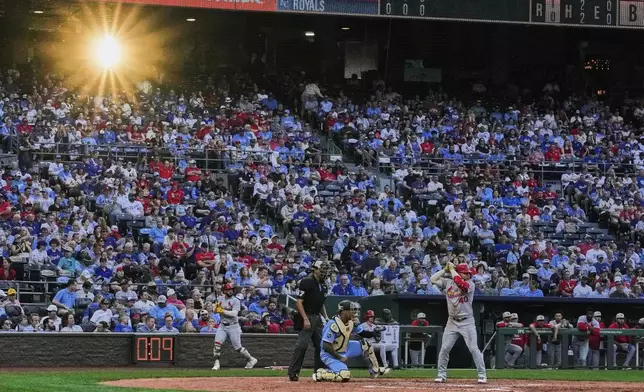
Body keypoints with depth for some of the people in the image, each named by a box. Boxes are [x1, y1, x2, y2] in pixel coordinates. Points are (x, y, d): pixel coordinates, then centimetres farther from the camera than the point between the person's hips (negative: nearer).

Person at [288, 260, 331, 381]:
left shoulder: (323, 285, 15)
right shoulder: (307, 282, -11)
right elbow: (299, 302, -15)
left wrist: (326, 317, 14)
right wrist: (305, 319, -21)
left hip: (317, 317, 8)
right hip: (307, 316, -8)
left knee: (320, 345, 8)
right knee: (302, 344, -13)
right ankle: (293, 372, -9)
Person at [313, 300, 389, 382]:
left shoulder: (352, 322, -2)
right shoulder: (332, 324, -28)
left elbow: (363, 333, 10)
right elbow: (326, 346, -27)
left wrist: (374, 333, -8)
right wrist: (340, 358, -23)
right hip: (330, 354, -9)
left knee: (365, 345, 5)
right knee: (345, 375, -29)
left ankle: (375, 371, 17)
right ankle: (320, 373, -11)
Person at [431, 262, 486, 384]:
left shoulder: (470, 284, -7)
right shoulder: (447, 283, 4)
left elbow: (460, 283, -27)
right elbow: (433, 279, 2)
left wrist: (452, 269, -16)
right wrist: (445, 270, -2)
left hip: (467, 322, -3)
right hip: (452, 322, 3)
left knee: (474, 348, -7)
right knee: (444, 348, 2)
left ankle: (482, 374, -2)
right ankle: (441, 374, 13)